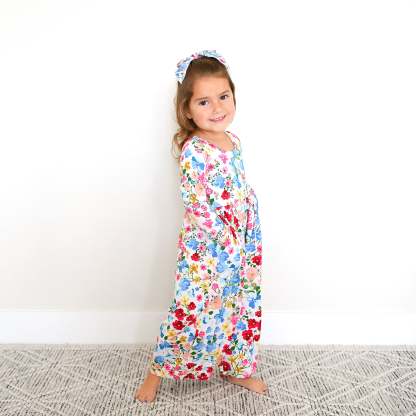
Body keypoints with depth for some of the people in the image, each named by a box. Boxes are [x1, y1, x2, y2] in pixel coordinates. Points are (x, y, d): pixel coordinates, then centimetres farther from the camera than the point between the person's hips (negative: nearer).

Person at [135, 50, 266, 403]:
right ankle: (156, 373, 26)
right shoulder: (193, 151, -20)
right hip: (205, 250, -8)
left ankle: (235, 369, 40)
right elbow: (198, 205, -21)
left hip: (241, 245, 8)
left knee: (242, 307, 19)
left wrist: (252, 245, 12)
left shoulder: (233, 141, 5)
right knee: (191, 310, 3)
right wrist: (227, 241, -18)